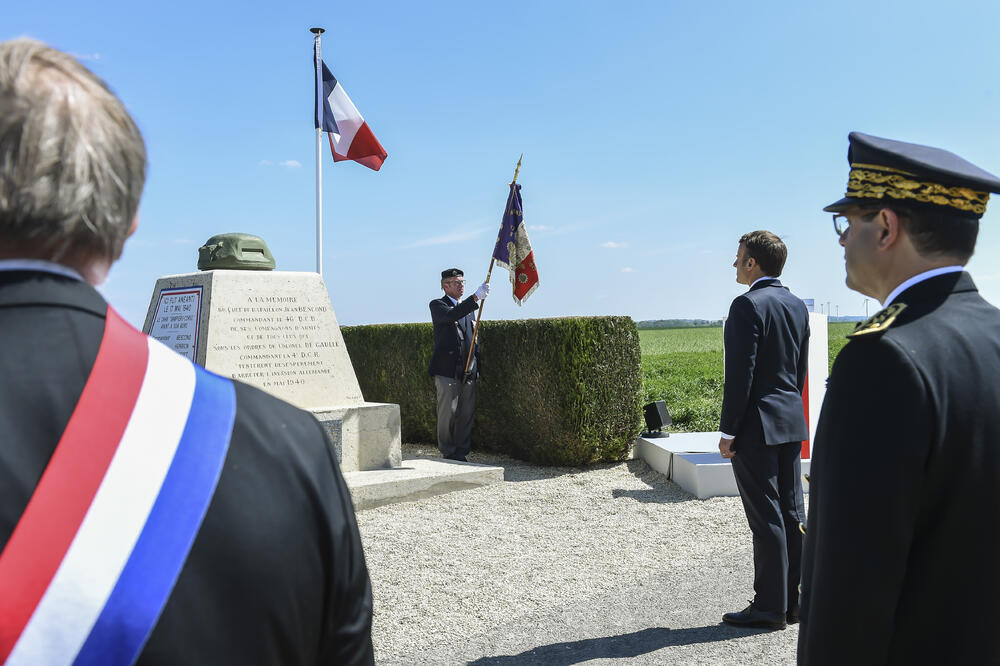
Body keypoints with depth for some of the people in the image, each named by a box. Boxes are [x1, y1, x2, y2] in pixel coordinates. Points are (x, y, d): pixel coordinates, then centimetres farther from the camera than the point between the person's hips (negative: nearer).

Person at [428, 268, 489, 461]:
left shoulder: (468, 307, 20)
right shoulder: (437, 305, 0)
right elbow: (451, 315, -24)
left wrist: (476, 368, 16)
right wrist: (476, 297, -29)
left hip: (468, 371, 6)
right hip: (447, 370, -6)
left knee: (467, 413, 4)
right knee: (448, 413, -3)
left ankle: (461, 452, 13)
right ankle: (448, 452, 10)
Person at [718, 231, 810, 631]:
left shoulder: (748, 305, -15)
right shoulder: (798, 306, 11)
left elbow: (740, 374, -18)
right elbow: (800, 370, 15)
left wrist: (728, 431, -13)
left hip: (756, 425, -8)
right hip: (791, 423, 8)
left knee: (766, 519, -2)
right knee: (791, 514, 12)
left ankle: (769, 607, 7)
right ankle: (791, 601, 22)